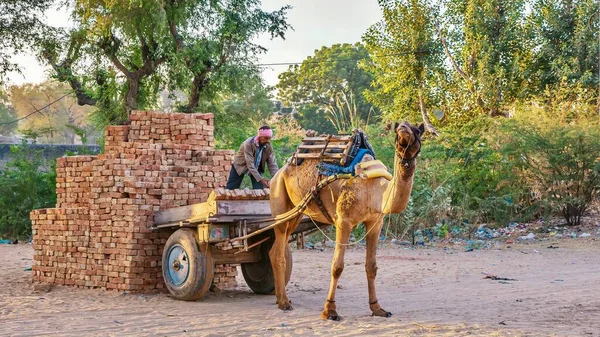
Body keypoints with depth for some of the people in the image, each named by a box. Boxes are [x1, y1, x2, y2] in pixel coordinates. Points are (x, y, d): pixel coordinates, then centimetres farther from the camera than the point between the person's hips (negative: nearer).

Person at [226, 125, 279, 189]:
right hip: (240, 165, -3)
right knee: (230, 189, -1)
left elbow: (272, 164, -16)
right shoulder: (248, 143, -33)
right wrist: (260, 179, -47)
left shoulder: (268, 146, -19)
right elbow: (250, 164, -38)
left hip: (256, 168, 3)